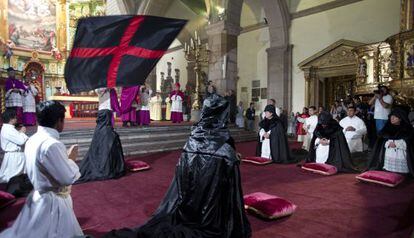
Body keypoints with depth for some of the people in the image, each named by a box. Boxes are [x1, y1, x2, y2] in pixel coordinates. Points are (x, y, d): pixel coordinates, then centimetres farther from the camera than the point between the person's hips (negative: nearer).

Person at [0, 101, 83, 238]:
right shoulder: (52, 145, -27)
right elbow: (68, 178, -23)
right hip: (53, 202, -9)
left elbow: (37, 170, 11)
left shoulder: (33, 140, 1)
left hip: (39, 197, 9)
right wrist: (71, 159, -8)